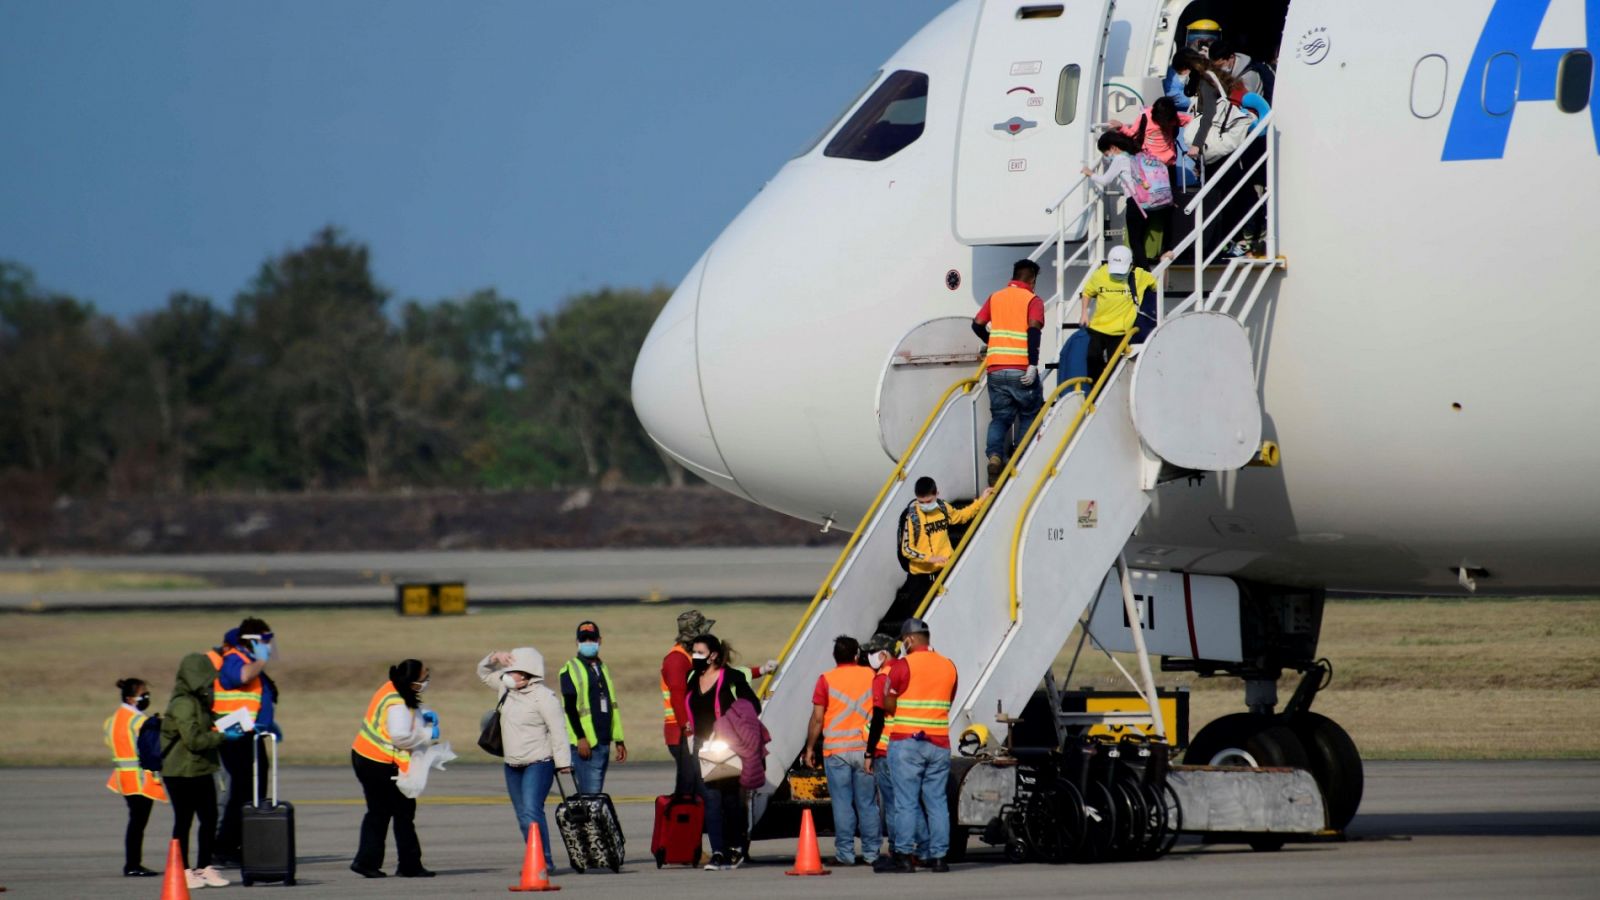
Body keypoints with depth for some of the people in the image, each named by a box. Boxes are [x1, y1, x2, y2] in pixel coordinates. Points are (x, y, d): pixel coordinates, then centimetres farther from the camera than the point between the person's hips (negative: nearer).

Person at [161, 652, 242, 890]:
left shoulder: (198, 701, 15)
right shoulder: (183, 704, -16)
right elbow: (194, 739, -22)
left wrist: (224, 730, 8)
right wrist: (223, 736, -16)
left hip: (201, 770, 9)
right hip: (182, 772, -9)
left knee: (209, 818, 9)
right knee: (184, 820, 0)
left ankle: (204, 867, 17)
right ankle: (183, 871, 7)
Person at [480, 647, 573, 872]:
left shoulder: (544, 697, -15)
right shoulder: (507, 688, 7)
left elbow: (558, 730, -17)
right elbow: (484, 672, 22)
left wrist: (563, 763, -19)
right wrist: (495, 657, 1)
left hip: (538, 763, -8)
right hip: (513, 766, 8)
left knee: (532, 811, -20)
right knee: (523, 816, 8)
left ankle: (544, 860, -19)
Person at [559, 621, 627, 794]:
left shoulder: (603, 669, 19)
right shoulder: (571, 669, -4)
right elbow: (570, 707, -12)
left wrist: (619, 740, 20)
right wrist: (581, 739, -19)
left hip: (603, 742, 8)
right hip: (585, 744, -8)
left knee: (595, 794, 8)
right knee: (590, 794, -14)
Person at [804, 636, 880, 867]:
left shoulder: (826, 680, -3)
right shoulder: (871, 676, 4)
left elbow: (817, 718, -4)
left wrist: (810, 748, 5)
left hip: (836, 750, -2)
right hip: (866, 749, 2)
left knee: (842, 803, 0)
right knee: (867, 803, 7)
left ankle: (845, 852, -2)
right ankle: (871, 852, 6)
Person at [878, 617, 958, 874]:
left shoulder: (902, 666, -8)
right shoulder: (948, 667, 8)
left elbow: (888, 706, -6)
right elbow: (948, 702, 14)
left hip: (907, 741, -4)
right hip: (939, 744, 4)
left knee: (906, 802, -2)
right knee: (937, 802, 6)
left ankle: (905, 856, -5)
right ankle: (938, 856, 4)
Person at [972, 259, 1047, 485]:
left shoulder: (995, 298, 12)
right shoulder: (1033, 300, -1)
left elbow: (977, 324, 7)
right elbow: (1033, 329, -15)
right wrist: (1033, 364, -18)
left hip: (996, 370, 4)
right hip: (1022, 370, -4)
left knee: (1000, 417, 9)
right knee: (1029, 415, 14)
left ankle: (994, 454, -16)